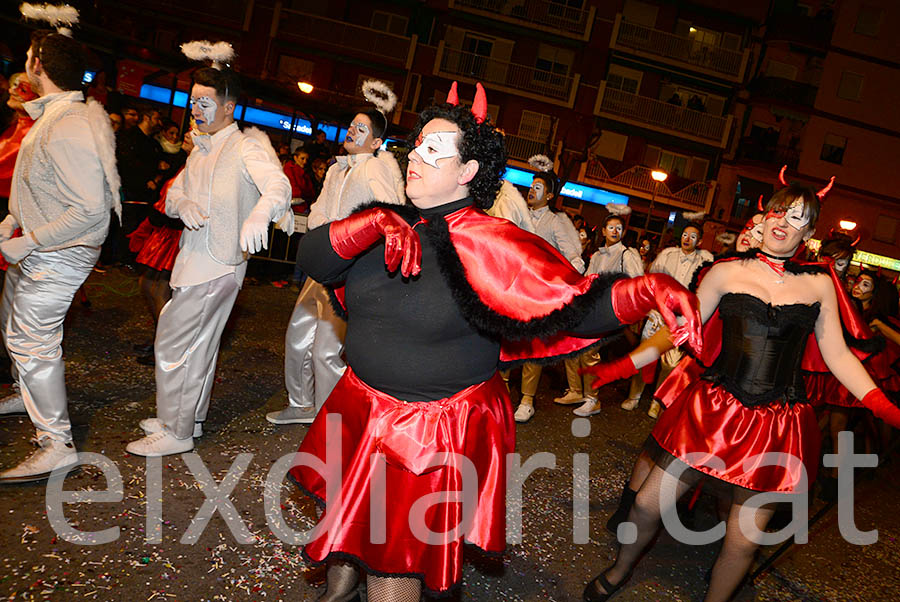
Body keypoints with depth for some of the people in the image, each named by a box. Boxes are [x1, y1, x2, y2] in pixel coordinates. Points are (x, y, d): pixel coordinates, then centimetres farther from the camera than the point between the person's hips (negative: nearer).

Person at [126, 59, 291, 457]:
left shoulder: (248, 144, -13)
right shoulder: (201, 149, 16)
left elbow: (279, 186, -31)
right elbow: (172, 196, 13)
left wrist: (259, 214, -54)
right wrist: (183, 205, -12)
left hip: (217, 263, -9)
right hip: (197, 257, 9)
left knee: (172, 344, -5)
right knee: (199, 343, 19)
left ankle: (175, 433, 8)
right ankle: (191, 418, 35)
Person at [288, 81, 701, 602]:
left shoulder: (491, 245, -19)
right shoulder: (390, 222, -2)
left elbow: (575, 305, -22)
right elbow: (312, 258, -11)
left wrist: (647, 289, -39)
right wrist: (377, 222, -26)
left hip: (439, 432, -6)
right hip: (361, 409, 6)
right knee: (342, 520, 27)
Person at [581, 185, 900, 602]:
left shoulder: (819, 284, 7)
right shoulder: (726, 272, 2)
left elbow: (838, 356, 9)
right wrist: (621, 367, -3)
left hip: (775, 425, 1)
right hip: (711, 409, 0)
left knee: (743, 541, 4)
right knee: (648, 505, 3)